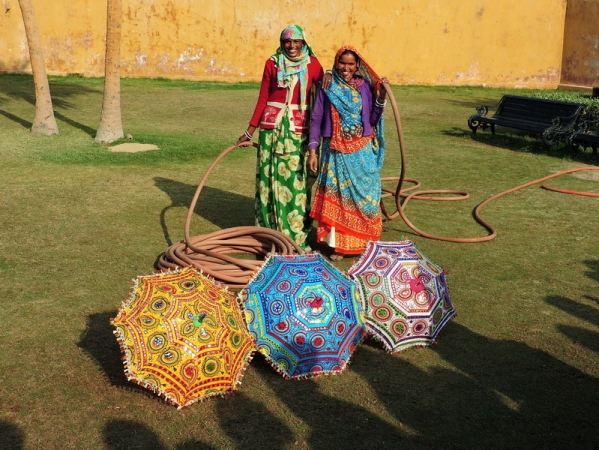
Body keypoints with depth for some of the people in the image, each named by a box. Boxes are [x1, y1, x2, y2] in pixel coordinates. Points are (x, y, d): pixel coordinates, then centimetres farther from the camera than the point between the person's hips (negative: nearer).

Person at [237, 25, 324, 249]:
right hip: (272, 126, 1)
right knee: (270, 177, 4)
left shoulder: (312, 64, 3)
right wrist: (249, 131, 8)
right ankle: (269, 230, 15)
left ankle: (296, 235, 8)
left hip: (299, 129, -1)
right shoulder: (272, 63, 5)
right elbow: (262, 99, 8)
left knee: (296, 179, -1)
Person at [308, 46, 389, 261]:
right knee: (336, 195, 2)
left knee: (364, 195, 4)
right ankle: (338, 244, 10)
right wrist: (312, 150, -6)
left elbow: (373, 119, 1)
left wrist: (381, 96, -11)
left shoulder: (365, 87, 4)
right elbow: (316, 120, -1)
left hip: (362, 152, 1)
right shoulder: (327, 88, 0)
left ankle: (363, 242, 17)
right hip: (336, 152, -1)